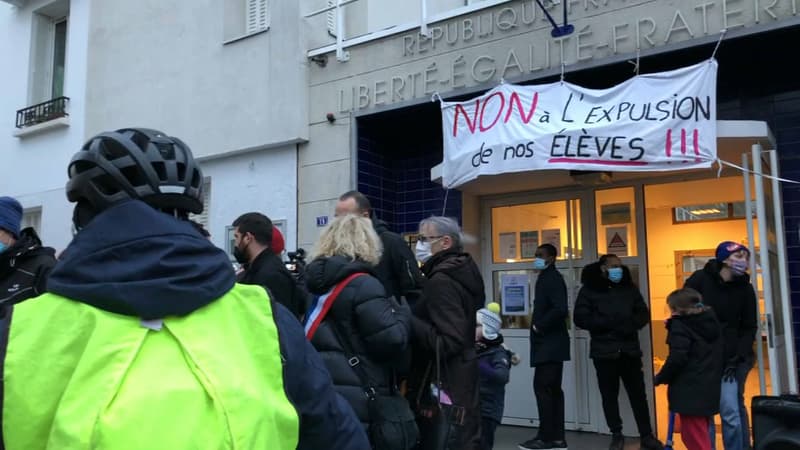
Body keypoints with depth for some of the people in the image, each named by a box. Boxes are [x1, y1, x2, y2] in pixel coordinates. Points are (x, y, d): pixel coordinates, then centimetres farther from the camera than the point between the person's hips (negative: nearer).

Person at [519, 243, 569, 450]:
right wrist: (539, 327, 8)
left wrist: (538, 326, -17)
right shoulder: (545, 278, 18)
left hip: (550, 344, -10)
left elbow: (560, 309, -25)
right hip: (549, 343, 10)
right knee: (552, 389, 10)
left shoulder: (553, 278, -12)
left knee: (542, 387, -8)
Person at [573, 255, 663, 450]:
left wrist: (631, 324, -12)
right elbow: (580, 318, -8)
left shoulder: (629, 288, 9)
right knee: (609, 396, 6)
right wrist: (607, 323, -18)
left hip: (630, 350, 3)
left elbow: (643, 314, 10)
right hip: (604, 351, -2)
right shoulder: (589, 289, -2)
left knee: (638, 394, 8)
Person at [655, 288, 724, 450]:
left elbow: (677, 358, -23)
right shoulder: (711, 322, 11)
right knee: (700, 435, 21)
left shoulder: (680, 326, -14)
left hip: (690, 390, -9)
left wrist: (660, 378, -8)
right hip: (709, 387, 9)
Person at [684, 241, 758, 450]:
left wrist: (738, 358, -7)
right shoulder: (700, 279, -5)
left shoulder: (745, 288, 0)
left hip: (730, 358, 0)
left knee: (730, 411, -7)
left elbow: (749, 328, 3)